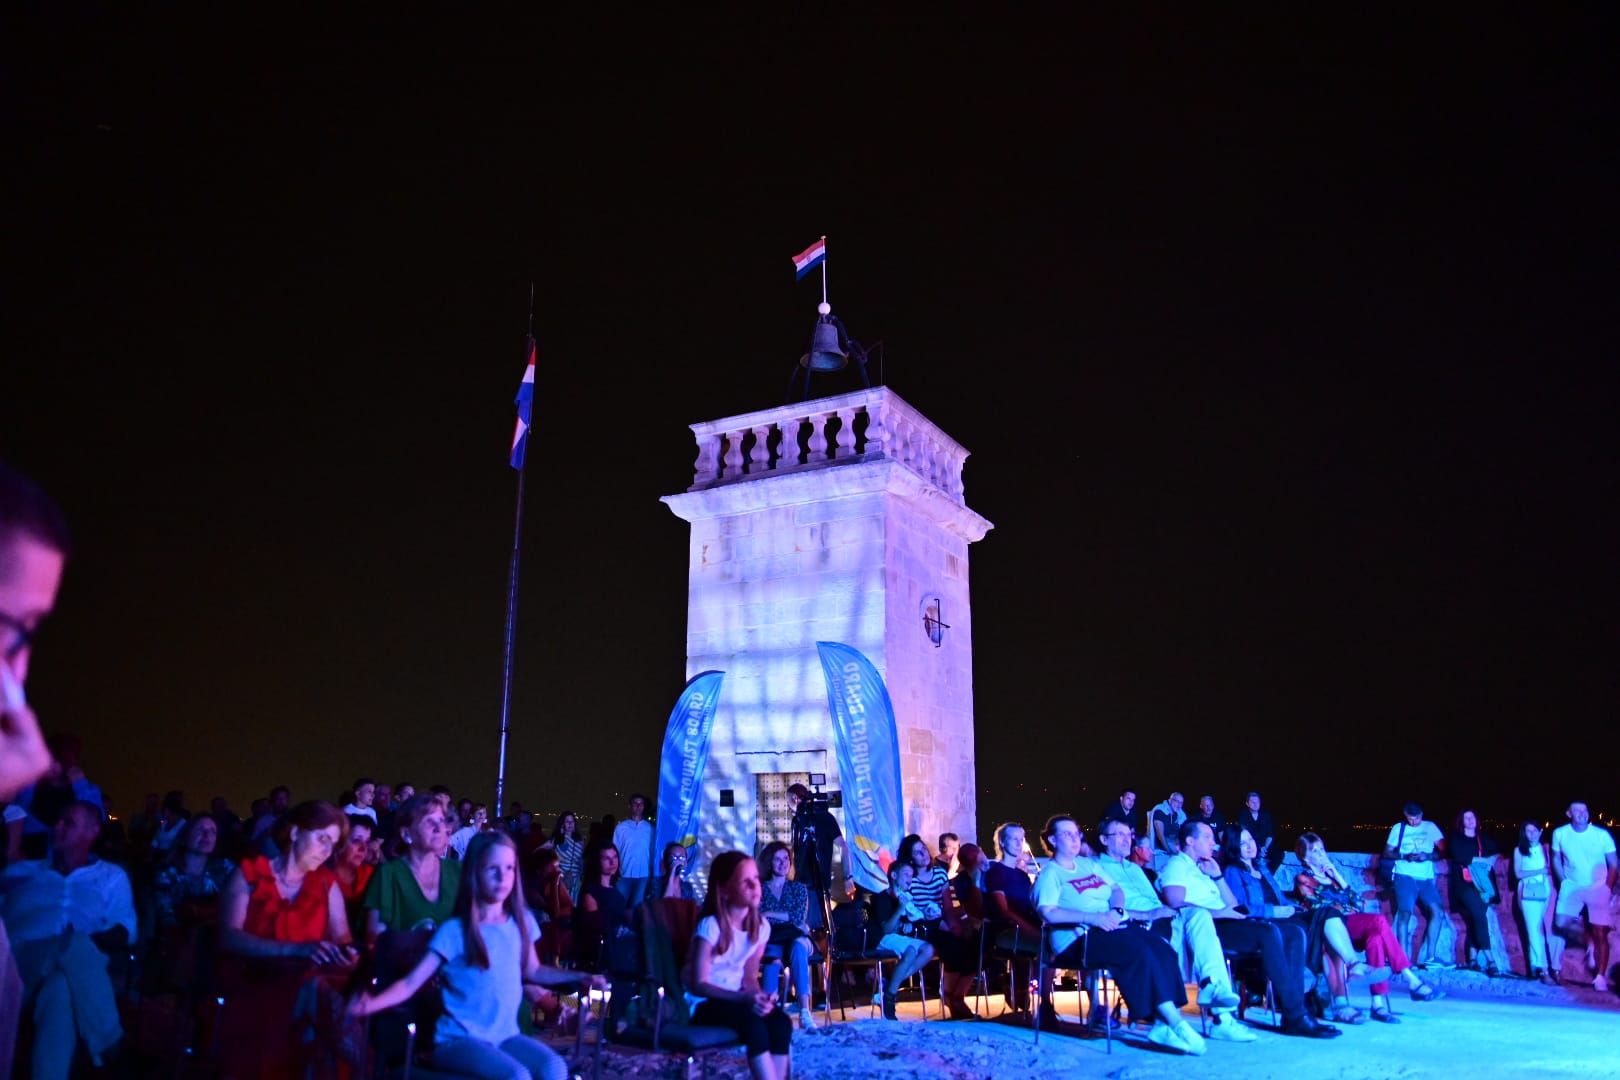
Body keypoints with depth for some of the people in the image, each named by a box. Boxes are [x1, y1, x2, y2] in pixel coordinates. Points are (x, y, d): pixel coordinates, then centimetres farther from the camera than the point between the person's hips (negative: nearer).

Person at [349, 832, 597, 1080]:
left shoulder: (521, 921, 5)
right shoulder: (455, 931, -9)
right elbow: (411, 983, -14)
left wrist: (580, 977, 12)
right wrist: (370, 1004, -31)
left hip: (505, 1035, 5)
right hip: (458, 1039, -4)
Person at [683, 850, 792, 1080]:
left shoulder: (761, 926, -1)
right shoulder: (711, 926, -20)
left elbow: (750, 976, 7)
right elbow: (699, 984, -20)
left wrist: (758, 996, -16)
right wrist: (745, 999, -29)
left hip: (735, 998, 6)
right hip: (704, 1003, -6)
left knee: (781, 1023, -22)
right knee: (753, 1024, -32)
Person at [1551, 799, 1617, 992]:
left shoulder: (1602, 835, -7)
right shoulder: (1560, 834, -2)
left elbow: (1613, 865, -2)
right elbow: (1556, 859, 10)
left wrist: (1608, 890, -9)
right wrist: (1563, 882, 2)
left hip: (1598, 889, -2)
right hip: (1571, 887, 2)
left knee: (1600, 934, -3)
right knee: (1561, 923, -12)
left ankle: (1600, 977, 6)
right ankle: (1589, 941, 17)